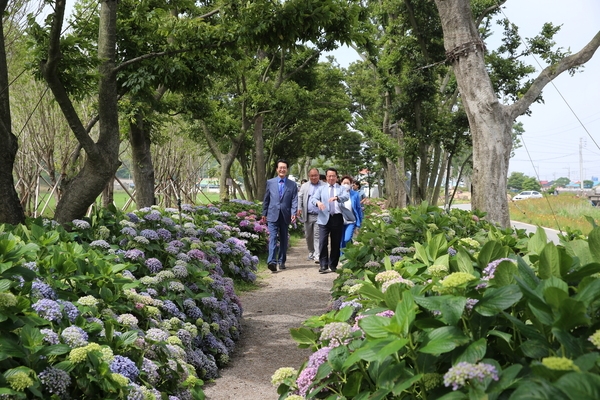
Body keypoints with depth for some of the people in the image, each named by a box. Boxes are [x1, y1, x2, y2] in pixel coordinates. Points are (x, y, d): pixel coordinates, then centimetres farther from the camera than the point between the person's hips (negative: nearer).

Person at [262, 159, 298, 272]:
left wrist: (293, 213, -13)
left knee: (284, 239, 9)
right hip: (273, 215, -1)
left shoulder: (292, 184, 6)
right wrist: (264, 213, 12)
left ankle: (281, 261, 17)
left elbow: (294, 200, 0)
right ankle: (272, 261, -20)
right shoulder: (270, 182, 7)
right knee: (273, 238, -12)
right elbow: (266, 199, 12)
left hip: (285, 216, 1)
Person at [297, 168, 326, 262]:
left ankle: (317, 255, -10)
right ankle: (311, 253, 26)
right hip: (308, 215, 3)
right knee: (308, 236, 11)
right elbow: (299, 197, 8)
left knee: (317, 235, -8)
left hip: (319, 216, -3)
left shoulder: (324, 186, 4)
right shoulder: (304, 186, 12)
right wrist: (299, 208, -8)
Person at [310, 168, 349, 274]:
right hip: (324, 218, 0)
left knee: (336, 243, 5)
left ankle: (333, 265, 17)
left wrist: (337, 197, -30)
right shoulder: (321, 188, 15)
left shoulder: (341, 188, 12)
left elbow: (346, 196, -9)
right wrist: (318, 202, -22)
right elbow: (313, 198, 2)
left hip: (337, 218, 0)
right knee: (323, 242, -11)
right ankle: (323, 265, -7)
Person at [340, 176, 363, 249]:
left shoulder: (355, 194, -1)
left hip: (351, 222, -2)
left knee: (347, 239, -17)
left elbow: (359, 209, 4)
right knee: (341, 242, 5)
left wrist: (358, 224, 2)